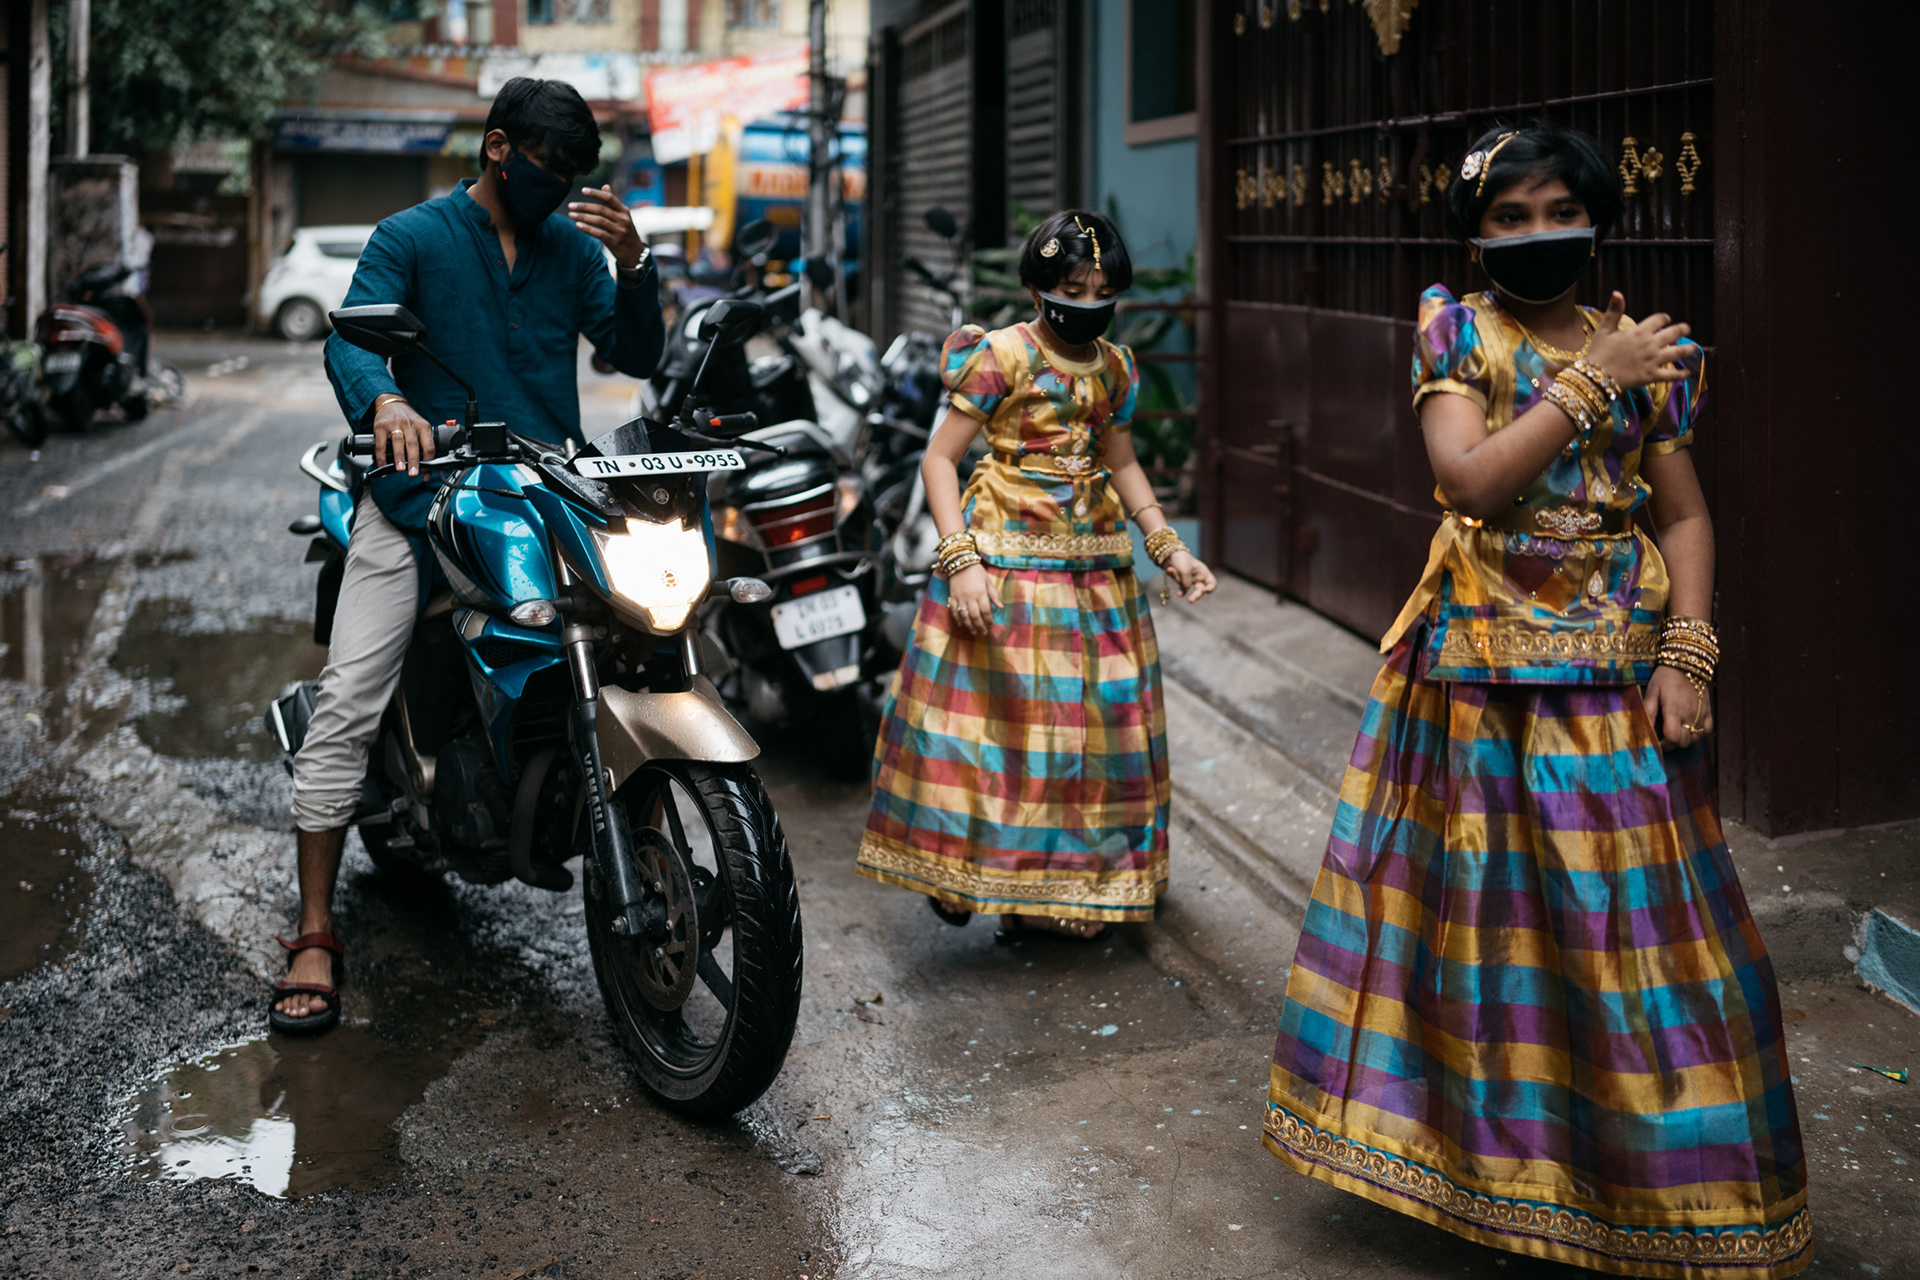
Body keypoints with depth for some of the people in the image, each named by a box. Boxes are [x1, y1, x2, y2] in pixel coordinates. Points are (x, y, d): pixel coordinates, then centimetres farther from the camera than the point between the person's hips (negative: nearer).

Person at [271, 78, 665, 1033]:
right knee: (346, 704, -11)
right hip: (421, 496, -3)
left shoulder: (575, 247, 14)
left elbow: (634, 356, 8)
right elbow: (349, 338, -12)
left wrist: (633, 264, -10)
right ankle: (314, 937, -5)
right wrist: (384, 402, -35)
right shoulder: (411, 237, 3)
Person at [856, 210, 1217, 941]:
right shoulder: (1000, 357, -10)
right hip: (1005, 560, -6)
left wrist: (1169, 548, 10)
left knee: (1092, 718, 9)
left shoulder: (1115, 367, 8)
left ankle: (1068, 889, 21)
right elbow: (939, 458, -10)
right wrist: (961, 560, -21)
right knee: (992, 711, -6)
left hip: (1094, 566, 6)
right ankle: (963, 870, 9)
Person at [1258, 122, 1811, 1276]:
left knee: (1636, 911, 2)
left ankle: (1657, 1179, 16)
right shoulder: (1457, 335, 1)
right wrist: (1593, 382, -14)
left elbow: (1684, 515, 4)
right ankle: (1482, 1141, 22)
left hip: (1620, 668, 1)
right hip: (1484, 661, -1)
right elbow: (1472, 478, -15)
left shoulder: (1643, 350, 7)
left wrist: (1687, 654, -7)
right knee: (1486, 902, 5)